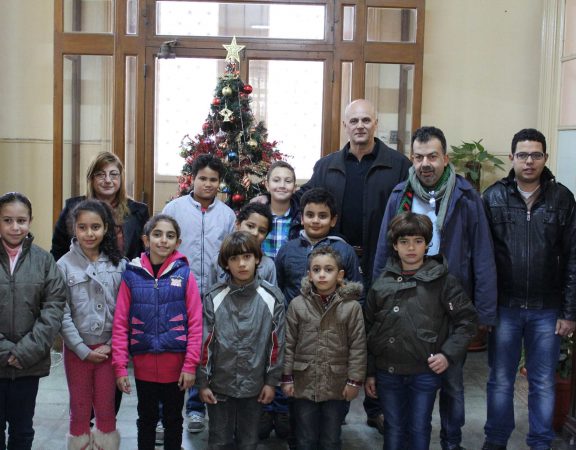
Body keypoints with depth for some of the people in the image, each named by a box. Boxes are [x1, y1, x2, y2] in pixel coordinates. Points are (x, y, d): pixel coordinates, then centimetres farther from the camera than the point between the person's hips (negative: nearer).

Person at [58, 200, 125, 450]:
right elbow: (62, 315, -9)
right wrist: (83, 350, -11)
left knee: (106, 411, 10)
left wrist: (110, 346, -9)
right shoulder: (64, 265, -7)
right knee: (79, 411, 11)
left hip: (109, 349, 1)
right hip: (77, 349, -1)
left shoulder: (119, 264, -2)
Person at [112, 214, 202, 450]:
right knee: (146, 419, 17)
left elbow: (196, 323, -7)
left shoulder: (184, 274, -5)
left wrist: (190, 365, -12)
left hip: (176, 363, -1)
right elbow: (120, 324, -3)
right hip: (143, 364, 1)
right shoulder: (132, 275, -3)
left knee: (173, 419, 15)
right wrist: (120, 367, -8)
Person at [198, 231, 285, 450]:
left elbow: (276, 343, -2)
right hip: (220, 385, 0)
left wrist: (271, 381, -2)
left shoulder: (272, 298, -6)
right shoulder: (214, 298, -6)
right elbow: (205, 343, -3)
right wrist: (203, 382, -3)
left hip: (254, 385, 0)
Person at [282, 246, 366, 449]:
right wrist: (286, 377, -1)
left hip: (337, 385, 0)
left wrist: (355, 380, -7)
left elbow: (358, 346, -5)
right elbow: (289, 344, 0)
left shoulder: (351, 307, -8)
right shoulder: (297, 305, -5)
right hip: (304, 383, 1)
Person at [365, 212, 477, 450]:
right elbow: (369, 330, 6)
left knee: (419, 430, 11)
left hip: (425, 372, -2)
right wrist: (369, 372, 6)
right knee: (394, 430, 14)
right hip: (387, 372, 2)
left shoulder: (442, 281, -6)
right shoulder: (382, 283, 2)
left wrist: (448, 354, -13)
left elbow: (466, 320, -3)